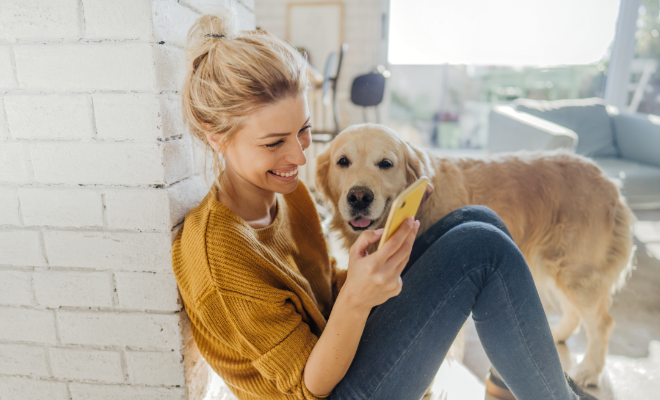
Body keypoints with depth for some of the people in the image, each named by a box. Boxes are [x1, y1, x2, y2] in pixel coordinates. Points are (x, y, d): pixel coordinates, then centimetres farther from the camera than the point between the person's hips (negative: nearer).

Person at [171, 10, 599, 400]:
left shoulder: (285, 190, -4)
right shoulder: (217, 252, -28)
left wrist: (378, 268, -11)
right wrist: (355, 298, -39)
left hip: (332, 347, 7)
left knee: (476, 220, -6)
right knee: (481, 248, -21)